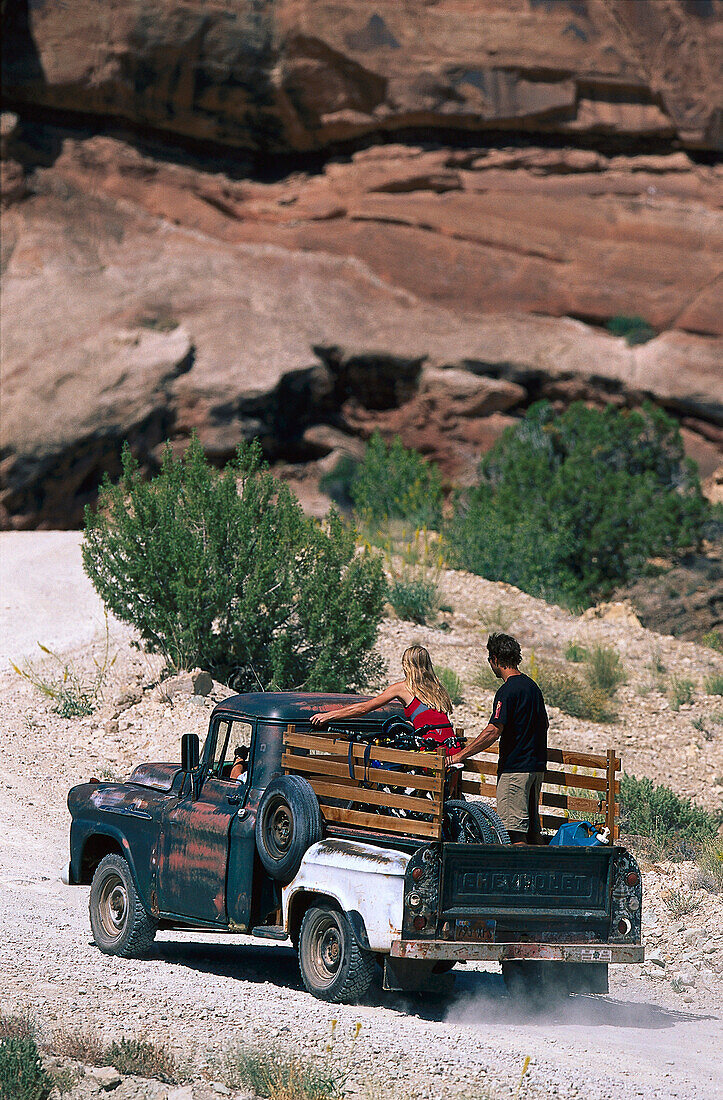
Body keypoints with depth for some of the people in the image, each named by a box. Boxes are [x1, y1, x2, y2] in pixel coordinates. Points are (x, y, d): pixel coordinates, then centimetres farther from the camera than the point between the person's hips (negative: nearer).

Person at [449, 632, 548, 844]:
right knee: (532, 829, 12)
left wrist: (460, 756, -19)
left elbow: (493, 732, -22)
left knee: (514, 831, -8)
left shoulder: (508, 690, -15)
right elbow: (544, 724, 23)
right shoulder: (532, 686, 13)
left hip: (515, 768, -9)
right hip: (537, 767, 9)